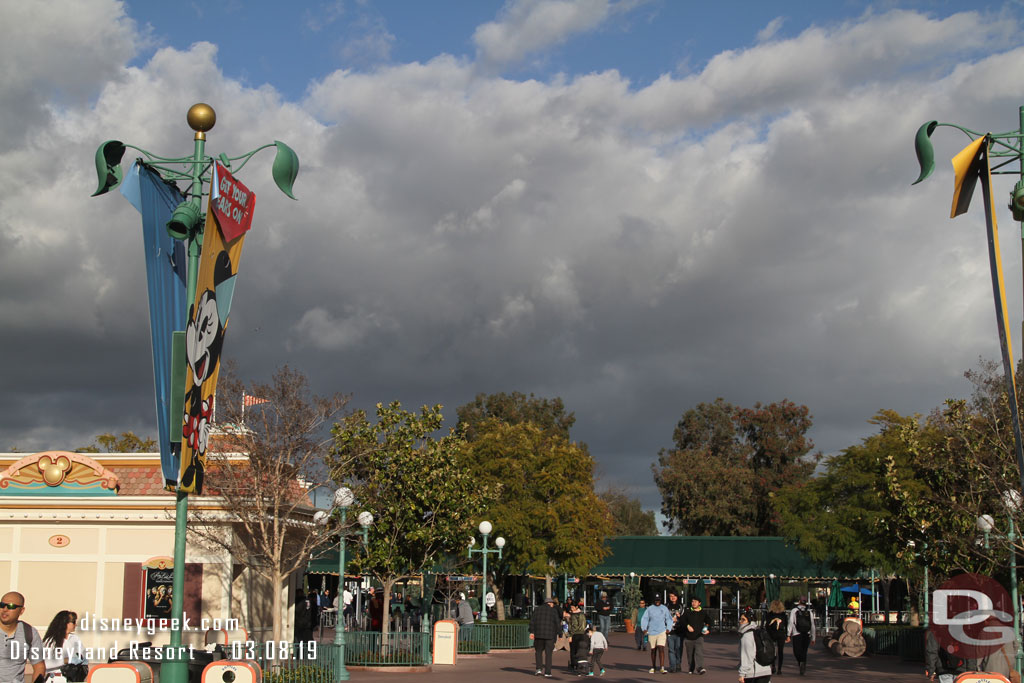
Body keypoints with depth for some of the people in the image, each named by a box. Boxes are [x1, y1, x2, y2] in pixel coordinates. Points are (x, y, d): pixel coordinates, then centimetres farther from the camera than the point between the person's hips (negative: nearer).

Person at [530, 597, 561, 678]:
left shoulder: (537, 609, 9)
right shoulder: (554, 611, 2)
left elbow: (532, 621, 1)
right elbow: (558, 623, -4)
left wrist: (532, 632, -1)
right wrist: (560, 634, 2)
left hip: (539, 634, 2)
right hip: (550, 635, -2)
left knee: (538, 651, 17)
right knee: (548, 654, 4)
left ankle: (539, 669, 4)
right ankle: (547, 672, 0)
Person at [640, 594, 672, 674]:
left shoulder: (664, 608, 8)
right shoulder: (650, 609, 6)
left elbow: (669, 619, 12)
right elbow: (644, 619, 4)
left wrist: (668, 628, -2)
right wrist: (644, 628, -10)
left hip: (662, 632, -1)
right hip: (652, 632, 1)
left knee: (661, 649, -14)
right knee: (653, 650, 10)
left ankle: (662, 667, -18)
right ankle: (653, 667, 22)